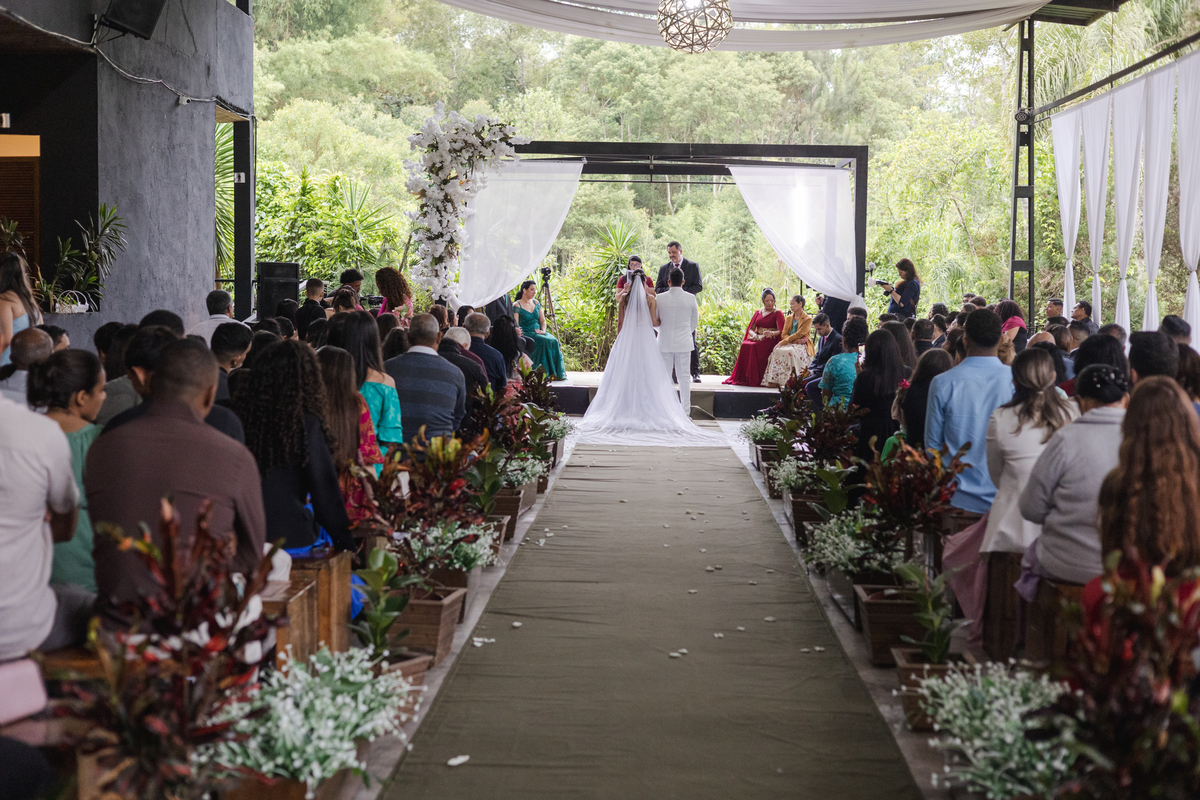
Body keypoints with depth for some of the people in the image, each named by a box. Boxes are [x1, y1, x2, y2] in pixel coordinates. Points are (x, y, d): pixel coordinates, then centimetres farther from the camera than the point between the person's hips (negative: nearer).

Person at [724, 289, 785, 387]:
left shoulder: (777, 313, 5)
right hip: (758, 339, 5)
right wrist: (754, 334, -10)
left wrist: (772, 333, -27)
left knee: (754, 347, -35)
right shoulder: (758, 313, 20)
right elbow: (750, 329, 14)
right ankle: (742, 378, -28)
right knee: (745, 345, -29)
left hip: (770, 341, -5)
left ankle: (754, 379, -33)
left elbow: (781, 331, -5)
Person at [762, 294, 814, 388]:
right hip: (791, 344, 5)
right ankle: (775, 380, -34)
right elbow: (784, 334, 11)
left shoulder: (808, 319, -1)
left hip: (802, 346, -5)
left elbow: (799, 334, -11)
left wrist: (784, 342, -18)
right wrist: (796, 340, -9)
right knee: (777, 351, -27)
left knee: (790, 352, -37)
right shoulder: (789, 318, 20)